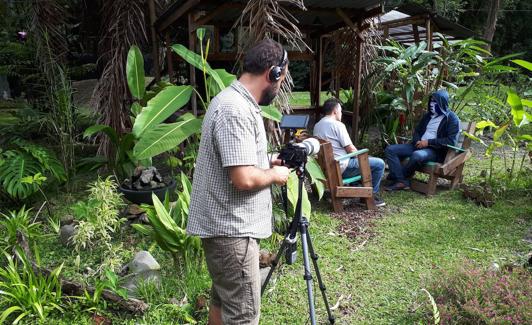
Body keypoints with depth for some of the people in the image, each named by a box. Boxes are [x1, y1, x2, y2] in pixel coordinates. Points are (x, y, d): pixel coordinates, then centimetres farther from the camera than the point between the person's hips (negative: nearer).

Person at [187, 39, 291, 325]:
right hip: (232, 228, -10)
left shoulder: (235, 102, 11)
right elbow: (244, 179, -27)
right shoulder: (235, 110, -23)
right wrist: (275, 175, -9)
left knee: (223, 300, 21)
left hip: (226, 225, 10)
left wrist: (267, 163, 12)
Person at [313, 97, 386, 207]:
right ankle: (372, 195, 10)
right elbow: (351, 149, -16)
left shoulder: (317, 125, 10)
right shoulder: (337, 125, -16)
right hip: (342, 167, -10)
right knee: (379, 164, -4)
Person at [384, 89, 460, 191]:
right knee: (390, 149, -12)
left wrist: (428, 142, -17)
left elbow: (451, 141, -14)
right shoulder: (428, 114, 16)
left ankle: (395, 176, -16)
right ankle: (402, 181, -24)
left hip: (435, 150, -7)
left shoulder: (452, 119, -4)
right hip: (419, 146, 7)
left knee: (417, 156, -41)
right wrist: (417, 141, -3)